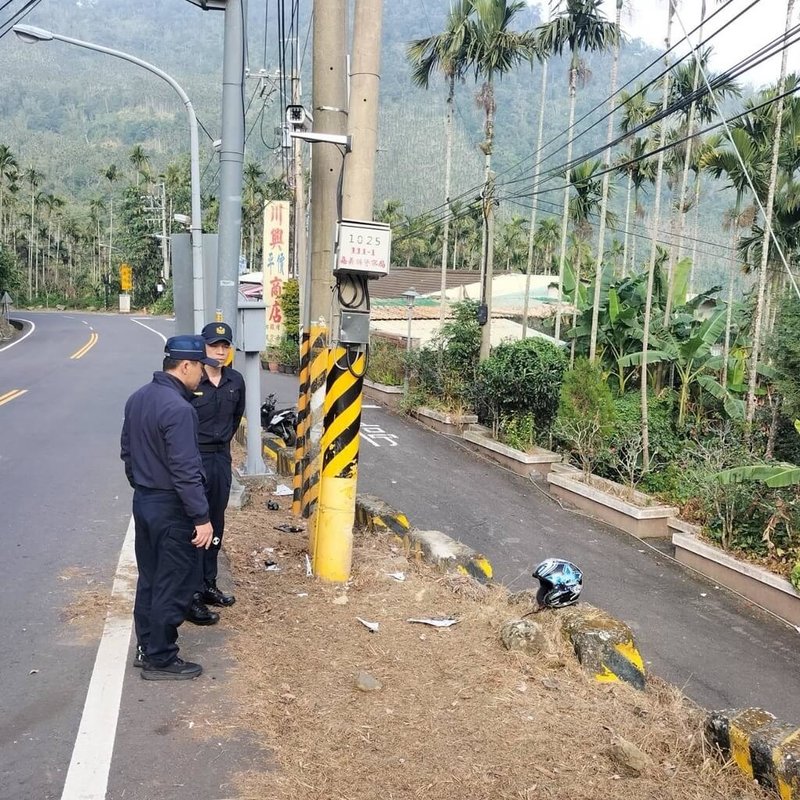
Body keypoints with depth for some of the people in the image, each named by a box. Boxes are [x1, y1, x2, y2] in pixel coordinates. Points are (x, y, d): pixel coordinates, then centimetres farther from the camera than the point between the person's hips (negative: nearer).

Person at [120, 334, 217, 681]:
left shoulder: (138, 398, 5)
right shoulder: (178, 408, -24)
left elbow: (127, 450, 15)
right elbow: (186, 471, -25)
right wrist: (202, 517, -20)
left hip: (143, 501, 9)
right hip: (171, 509, -9)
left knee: (149, 578, 19)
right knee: (173, 586, 4)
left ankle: (146, 647, 31)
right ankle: (160, 660, 15)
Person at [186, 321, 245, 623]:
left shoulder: (236, 381, 2)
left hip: (222, 457, 6)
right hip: (193, 458, -6)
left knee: (216, 525, 15)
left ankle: (208, 584, 30)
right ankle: (191, 596, 8)